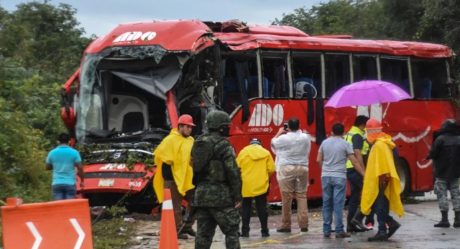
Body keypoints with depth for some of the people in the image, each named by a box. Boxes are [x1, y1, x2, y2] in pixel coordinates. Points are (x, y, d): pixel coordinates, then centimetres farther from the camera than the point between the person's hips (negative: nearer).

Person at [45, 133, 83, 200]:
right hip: (70, 183, -2)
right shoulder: (74, 152, -2)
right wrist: (82, 181, 6)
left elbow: (48, 167, 15)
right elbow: (80, 168, -5)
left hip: (57, 183, 2)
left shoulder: (52, 153, 5)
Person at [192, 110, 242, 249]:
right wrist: (237, 196, -12)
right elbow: (233, 172, -15)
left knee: (203, 232, 9)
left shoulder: (198, 144, 13)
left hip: (201, 194, 7)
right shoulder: (223, 145, -11)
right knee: (232, 230, -1)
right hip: (220, 195, -7)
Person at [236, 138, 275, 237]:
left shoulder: (243, 152, 2)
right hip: (261, 185, 0)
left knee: (246, 208, 8)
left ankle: (245, 231, 8)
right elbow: (271, 169, 0)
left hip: (246, 185, 0)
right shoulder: (266, 153, 4)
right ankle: (264, 231, 8)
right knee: (262, 208, 7)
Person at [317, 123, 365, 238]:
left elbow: (319, 160, 11)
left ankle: (326, 230, 10)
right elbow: (355, 162, -5)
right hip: (339, 177, -4)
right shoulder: (345, 144, -3)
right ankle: (339, 231, -4)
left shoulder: (325, 142, 7)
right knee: (338, 205, -3)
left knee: (327, 204, 9)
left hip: (325, 176, 4)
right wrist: (364, 174, 1)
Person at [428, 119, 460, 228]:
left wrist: (430, 156, 6)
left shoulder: (440, 139, -14)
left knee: (442, 195, 0)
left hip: (442, 173, -5)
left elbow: (432, 154, -15)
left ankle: (444, 219, -4)